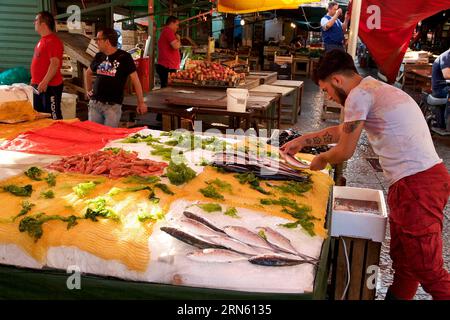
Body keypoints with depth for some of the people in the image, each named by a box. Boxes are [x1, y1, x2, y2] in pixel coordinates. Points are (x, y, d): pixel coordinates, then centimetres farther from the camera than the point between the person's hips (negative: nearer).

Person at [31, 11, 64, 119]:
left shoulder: (53, 41, -16)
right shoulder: (43, 40, 15)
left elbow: (55, 64, -24)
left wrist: (45, 82, -28)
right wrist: (35, 80, 22)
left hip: (50, 86, -10)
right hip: (39, 85, 10)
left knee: (53, 117, -5)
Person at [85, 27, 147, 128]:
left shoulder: (124, 57, -6)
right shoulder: (99, 56, 9)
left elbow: (135, 80, -6)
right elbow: (88, 73, 28)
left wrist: (141, 102, -7)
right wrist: (88, 90, 21)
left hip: (113, 105, -5)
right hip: (94, 103, 5)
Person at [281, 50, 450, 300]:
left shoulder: (359, 94, -10)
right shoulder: (375, 89, 21)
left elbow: (345, 151, -5)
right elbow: (342, 131, 32)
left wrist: (322, 160, 15)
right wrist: (302, 141, 33)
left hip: (417, 185, -10)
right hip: (424, 177, 10)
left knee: (428, 271, -5)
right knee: (403, 263, 18)